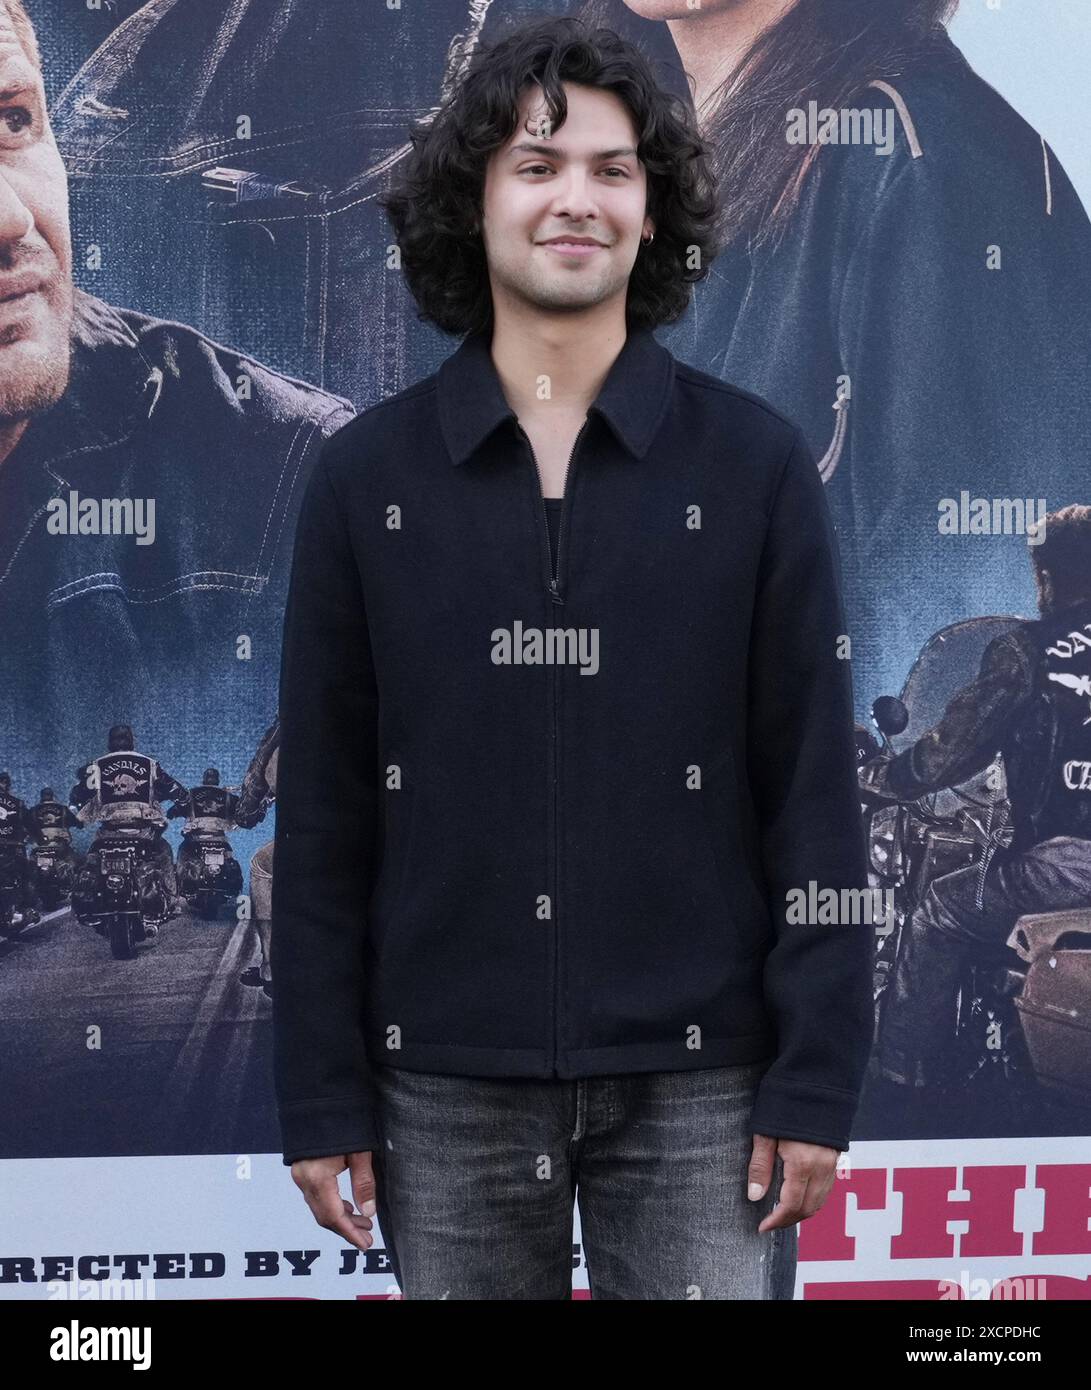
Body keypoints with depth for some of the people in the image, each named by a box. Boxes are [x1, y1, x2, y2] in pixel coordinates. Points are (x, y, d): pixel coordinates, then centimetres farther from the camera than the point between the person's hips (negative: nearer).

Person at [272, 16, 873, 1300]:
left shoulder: (753, 464, 0)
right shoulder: (368, 478, 3)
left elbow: (814, 796, -1)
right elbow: (323, 819, 3)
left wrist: (815, 1082, -5)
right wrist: (320, 1097, 1)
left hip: (696, 1084, -1)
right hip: (446, 1091, 1)